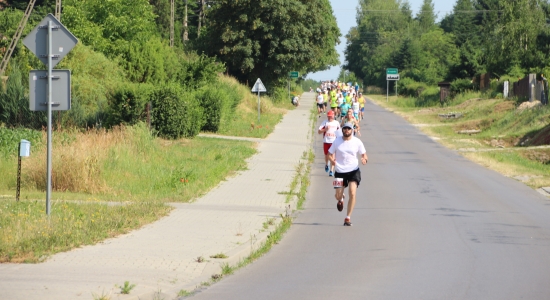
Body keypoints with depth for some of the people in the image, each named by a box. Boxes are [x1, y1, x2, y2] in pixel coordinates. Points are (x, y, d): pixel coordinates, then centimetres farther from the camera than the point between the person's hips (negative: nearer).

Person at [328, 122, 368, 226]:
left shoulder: (357, 142, -2)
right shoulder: (337, 141, -1)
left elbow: (364, 154, 6)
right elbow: (330, 154, 5)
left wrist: (364, 159, -19)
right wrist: (332, 160, -19)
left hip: (353, 171, -1)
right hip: (340, 171, 1)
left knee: (352, 193, -17)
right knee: (338, 195, 3)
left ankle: (348, 218, -7)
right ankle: (341, 199, 45)